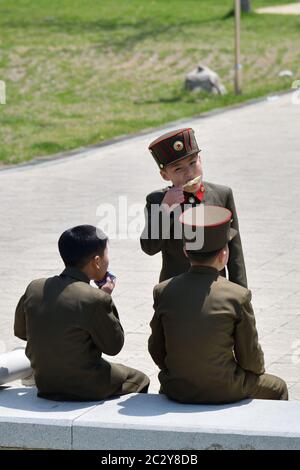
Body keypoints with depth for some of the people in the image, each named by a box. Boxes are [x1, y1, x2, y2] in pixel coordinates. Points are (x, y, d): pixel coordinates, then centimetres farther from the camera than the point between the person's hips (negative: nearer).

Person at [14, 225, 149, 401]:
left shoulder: (34, 288, -4)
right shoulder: (96, 299, -22)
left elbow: (20, 331, 9)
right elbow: (114, 346, -10)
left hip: (45, 386, 6)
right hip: (86, 390, -6)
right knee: (139, 379, 21)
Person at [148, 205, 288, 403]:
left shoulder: (163, 292, -8)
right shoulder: (238, 296, -17)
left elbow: (156, 350, 1)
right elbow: (251, 359, -7)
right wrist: (257, 369, 15)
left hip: (176, 390, 4)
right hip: (223, 392, -3)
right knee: (277, 388, 27)